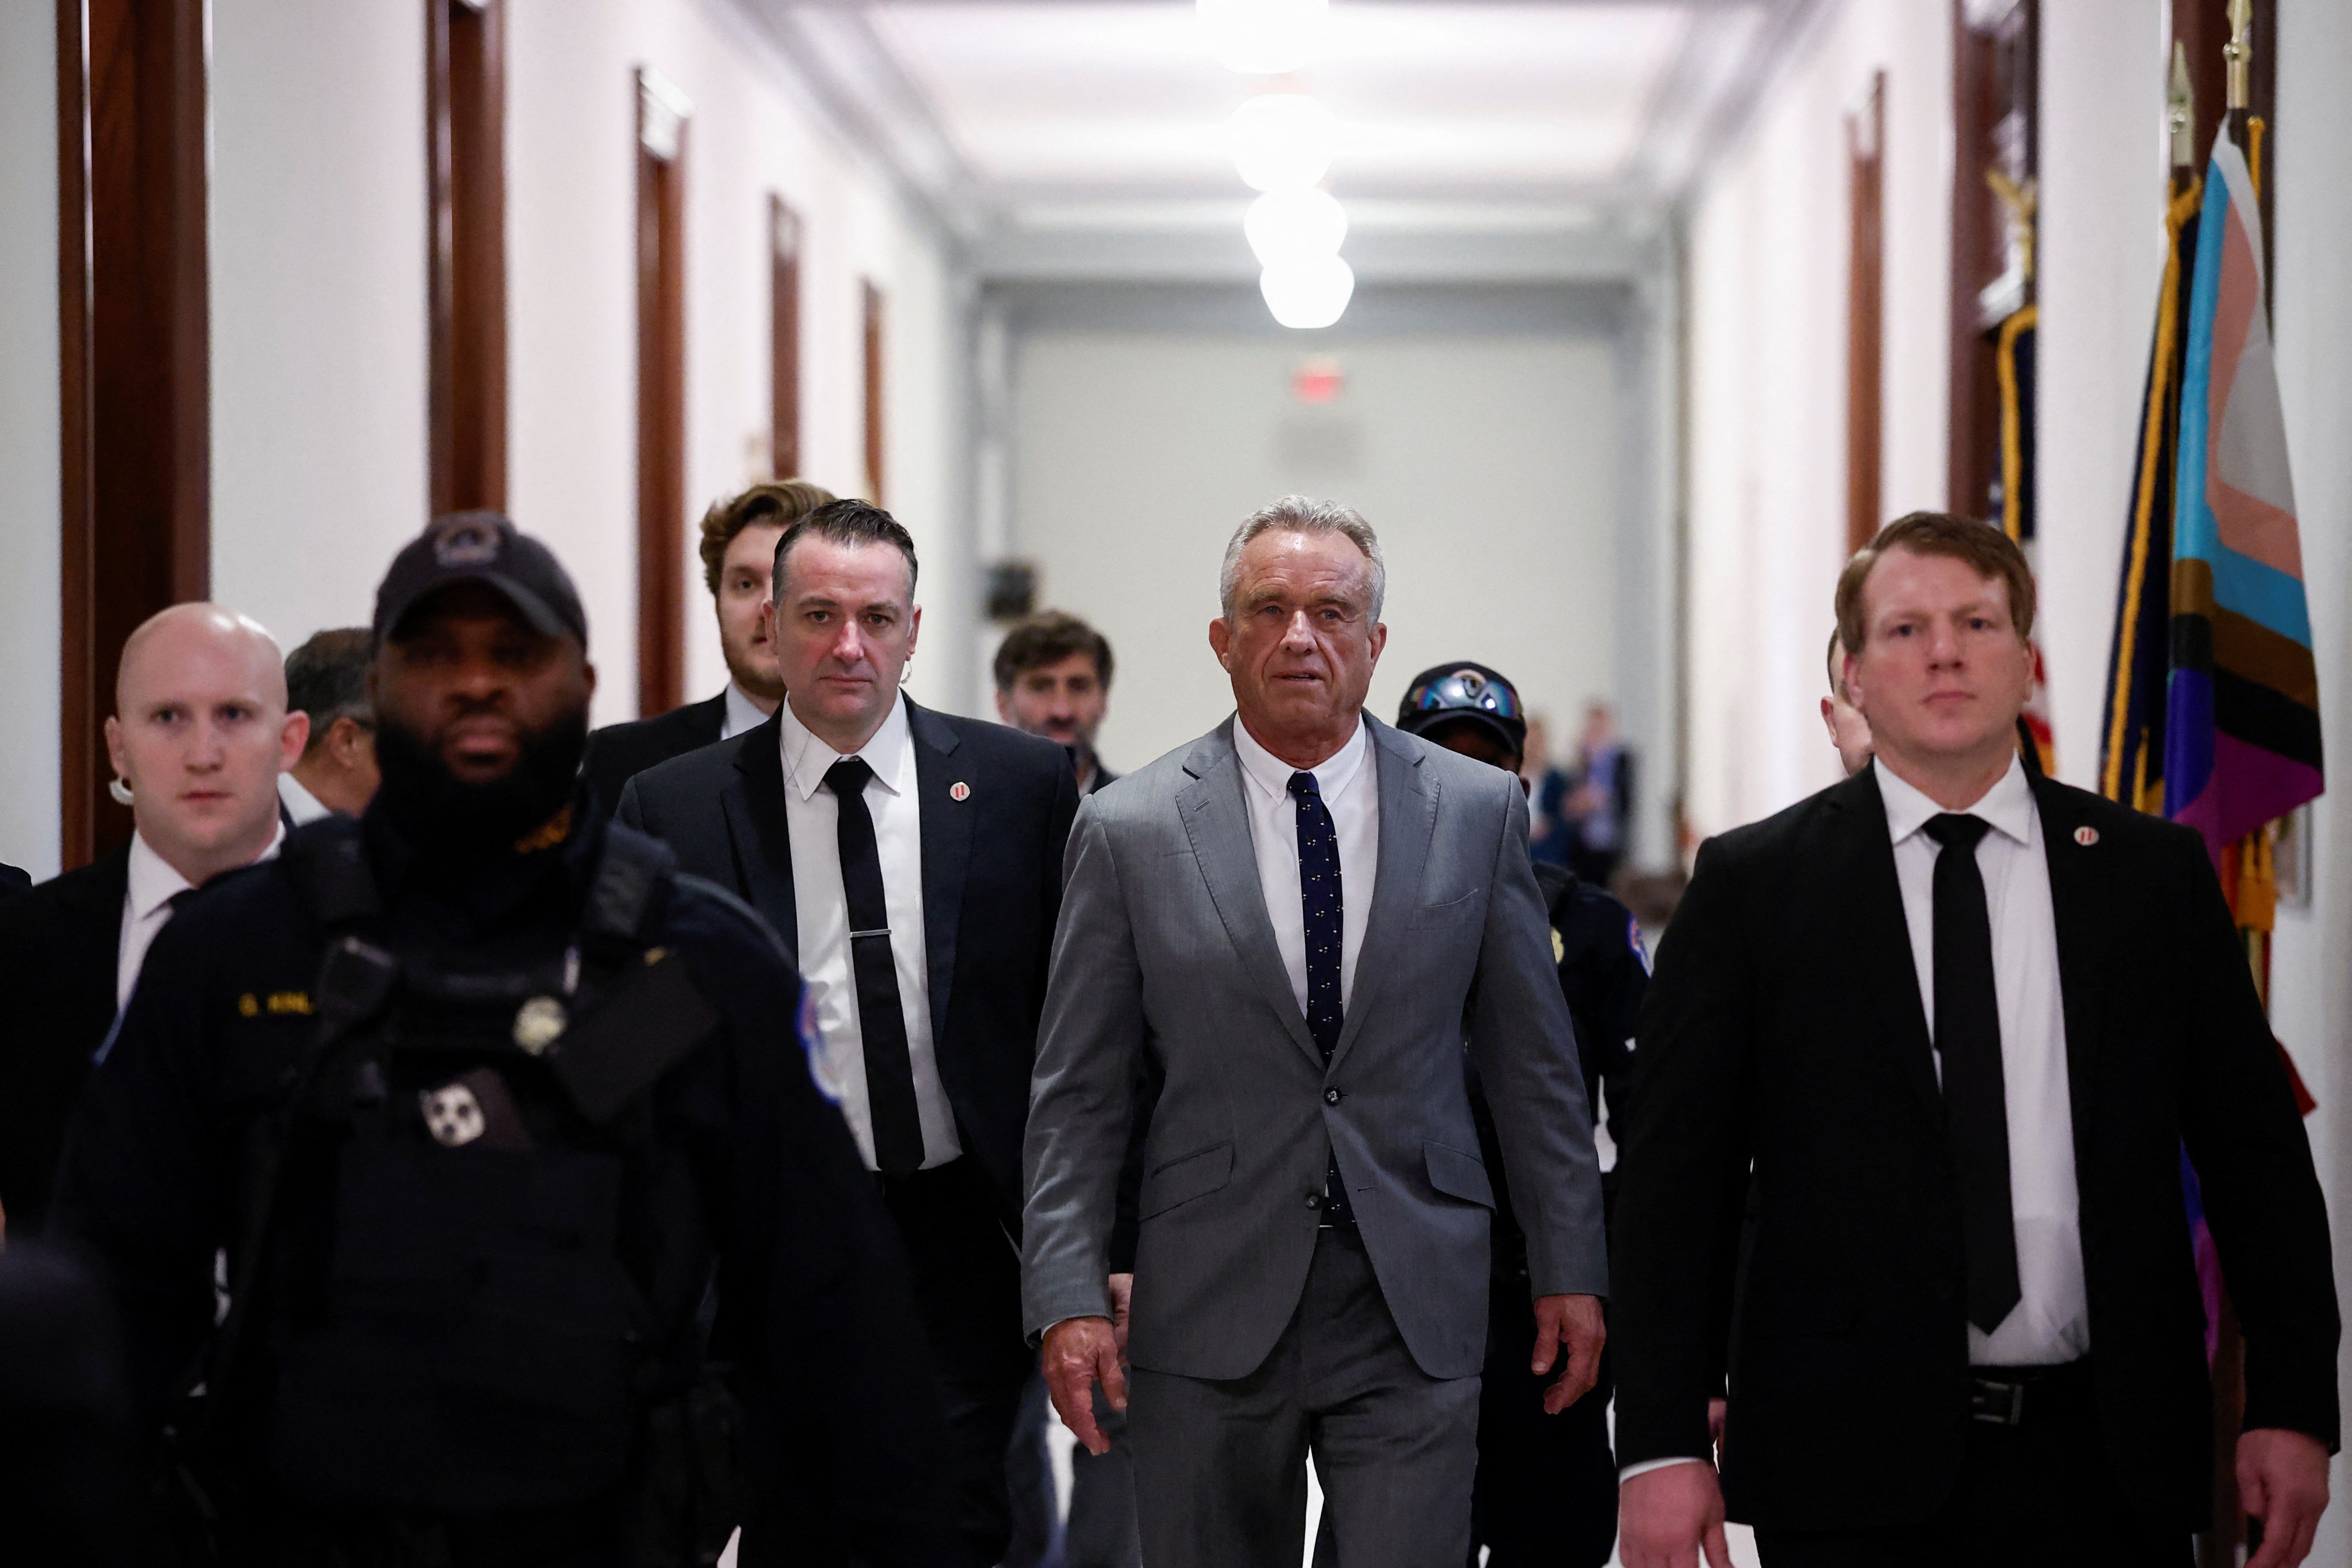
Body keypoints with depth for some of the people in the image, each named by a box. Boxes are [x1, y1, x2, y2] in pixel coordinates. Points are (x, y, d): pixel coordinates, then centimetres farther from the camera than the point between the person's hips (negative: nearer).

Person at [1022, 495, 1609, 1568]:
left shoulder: (1478, 811, 4)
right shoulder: (1129, 830, 1)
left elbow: (1533, 1063, 9)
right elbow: (1078, 1094, 1)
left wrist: (1569, 1270, 8)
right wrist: (1067, 1297, -6)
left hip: (1415, 1314, 0)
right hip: (1209, 1314, 0)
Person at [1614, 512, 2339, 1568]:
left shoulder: (2154, 873, 8)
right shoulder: (1752, 885, 3)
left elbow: (2256, 1154, 9)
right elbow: (1674, 1183, 0)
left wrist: (2291, 1405, 2)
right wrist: (1661, 1445, -8)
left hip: (2107, 1457, 2)